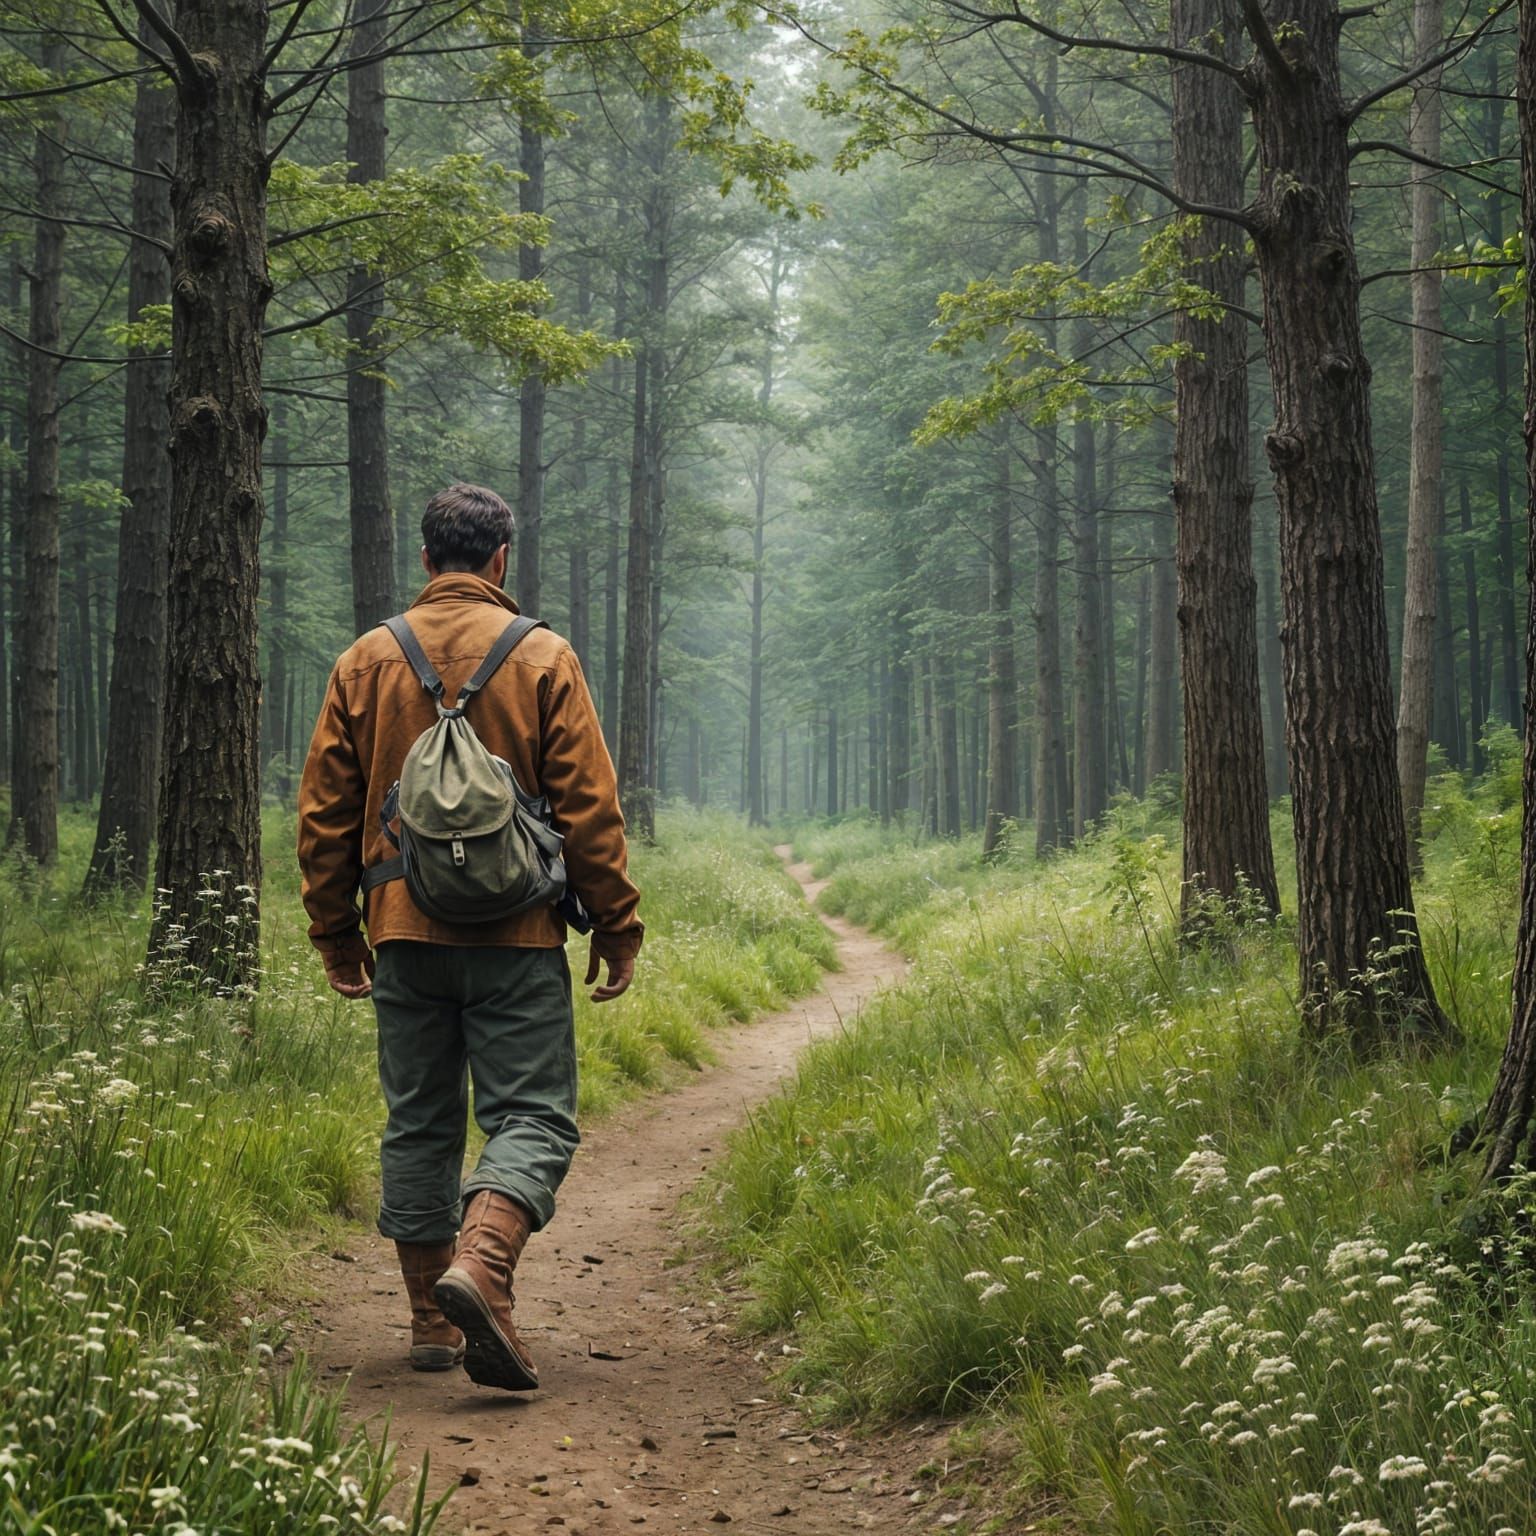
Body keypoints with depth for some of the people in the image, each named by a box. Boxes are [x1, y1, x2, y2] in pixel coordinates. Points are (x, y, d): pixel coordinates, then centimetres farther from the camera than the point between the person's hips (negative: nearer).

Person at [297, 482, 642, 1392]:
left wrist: (336, 933, 17)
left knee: (420, 1123, 12)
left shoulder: (367, 663, 7)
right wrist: (618, 930, 3)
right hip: (516, 940, -3)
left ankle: (433, 1322, 15)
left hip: (404, 936, 3)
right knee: (533, 1117, -1)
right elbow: (589, 809, -4)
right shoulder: (542, 660, -2)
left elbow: (325, 813, 8)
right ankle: (482, 1264, -25)